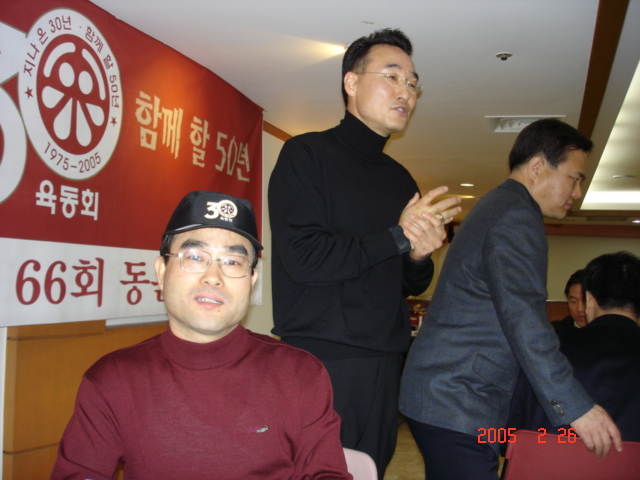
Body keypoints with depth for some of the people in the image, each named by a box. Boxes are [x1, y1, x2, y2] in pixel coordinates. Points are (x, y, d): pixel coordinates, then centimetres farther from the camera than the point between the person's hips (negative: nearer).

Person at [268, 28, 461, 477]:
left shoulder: (400, 179, 15)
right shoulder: (307, 154, -5)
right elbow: (303, 258, -19)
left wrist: (420, 255, -4)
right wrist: (397, 237, -10)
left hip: (384, 368, 7)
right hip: (319, 361, -6)